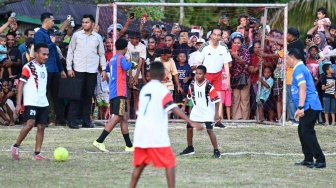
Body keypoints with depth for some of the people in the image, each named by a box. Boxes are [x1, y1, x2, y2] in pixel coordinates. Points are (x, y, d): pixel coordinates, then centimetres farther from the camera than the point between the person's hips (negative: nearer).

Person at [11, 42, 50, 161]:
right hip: (31, 102, -7)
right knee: (30, 123, -20)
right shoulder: (28, 67, -8)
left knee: (41, 127, 2)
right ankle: (15, 147, -5)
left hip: (43, 102, 7)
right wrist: (18, 104, -15)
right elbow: (21, 85, -9)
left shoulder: (44, 67, 14)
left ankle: (37, 154, 5)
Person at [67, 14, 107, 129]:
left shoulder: (98, 37, 9)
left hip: (92, 71, 2)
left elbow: (101, 54, 14)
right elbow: (70, 52, 6)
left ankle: (86, 120, 10)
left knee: (89, 95, 4)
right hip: (78, 70, -2)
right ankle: (73, 120, -3)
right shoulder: (76, 35, 4)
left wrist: (103, 69, 7)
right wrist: (69, 68, -2)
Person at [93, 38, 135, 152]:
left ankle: (129, 146, 16)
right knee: (117, 117, -14)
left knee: (124, 118, 12)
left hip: (113, 92, 9)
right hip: (119, 92, -9)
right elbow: (126, 67, -29)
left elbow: (107, 69, 37)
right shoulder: (121, 58, -7)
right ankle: (99, 141, -21)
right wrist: (132, 64, -7)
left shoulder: (112, 59, 17)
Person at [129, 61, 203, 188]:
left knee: (139, 164, 15)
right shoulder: (162, 90, -5)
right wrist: (191, 122, -22)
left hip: (140, 133, 6)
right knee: (170, 163, 0)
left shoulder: (144, 89, 14)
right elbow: (174, 108, -16)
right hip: (157, 135, -6)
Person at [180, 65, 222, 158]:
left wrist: (216, 113, -22)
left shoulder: (208, 86, -22)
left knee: (209, 130, -17)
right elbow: (189, 96, 14)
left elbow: (216, 99, -19)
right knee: (189, 127, 9)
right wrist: (184, 106, 10)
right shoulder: (192, 84, -5)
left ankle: (216, 151, -10)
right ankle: (190, 148, 28)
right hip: (196, 111, 6)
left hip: (208, 112, -6)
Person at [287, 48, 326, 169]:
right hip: (308, 107, 10)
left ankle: (320, 160, -13)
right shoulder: (300, 69, 21)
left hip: (309, 106, -10)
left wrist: (300, 107, -26)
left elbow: (303, 88, -22)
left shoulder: (299, 70, -11)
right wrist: (299, 109, 30)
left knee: (307, 133, -11)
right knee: (302, 131, 14)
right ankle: (308, 160, 16)